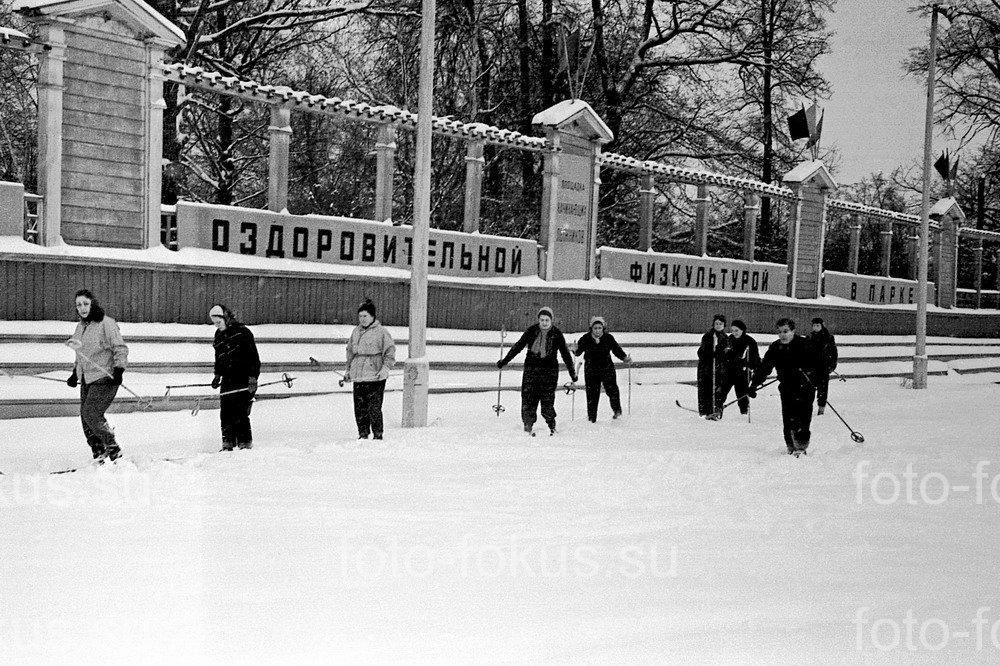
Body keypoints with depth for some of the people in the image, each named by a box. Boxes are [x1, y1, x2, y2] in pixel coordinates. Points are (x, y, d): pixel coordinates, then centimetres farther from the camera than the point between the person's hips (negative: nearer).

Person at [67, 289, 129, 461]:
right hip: (86, 380, 8)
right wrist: (75, 374, 22)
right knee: (85, 416, 3)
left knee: (91, 413, -16)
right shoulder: (80, 326, 14)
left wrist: (119, 370, -23)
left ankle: (113, 448, -4)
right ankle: (99, 455, 11)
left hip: (104, 378, -8)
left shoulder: (106, 324, -10)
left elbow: (120, 348, -12)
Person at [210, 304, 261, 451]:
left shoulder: (242, 331, -6)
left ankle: (245, 443, -5)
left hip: (244, 377, -7)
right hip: (228, 377, 7)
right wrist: (218, 375, 20)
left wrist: (253, 377, -16)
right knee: (225, 411, 0)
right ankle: (228, 443, 7)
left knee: (240, 412, -12)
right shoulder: (219, 336, 16)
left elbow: (253, 355, -10)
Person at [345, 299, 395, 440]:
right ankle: (363, 433, 16)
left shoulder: (381, 332, -4)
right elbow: (350, 351, 25)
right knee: (359, 407, 6)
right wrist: (348, 369, 22)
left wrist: (386, 368, -14)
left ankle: (378, 434, 2)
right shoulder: (356, 332, 14)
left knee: (374, 407, -7)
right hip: (358, 376, 6)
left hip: (375, 376, -6)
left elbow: (390, 351, -4)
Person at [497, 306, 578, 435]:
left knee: (547, 398, -5)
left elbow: (565, 353, 5)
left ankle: (551, 425, 10)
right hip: (531, 367, 2)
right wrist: (504, 361, 8)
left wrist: (572, 373, 7)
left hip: (549, 370, -2)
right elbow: (519, 346, 7)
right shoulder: (532, 330, 1)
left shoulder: (556, 334, -1)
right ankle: (528, 424, 1)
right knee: (528, 397, -6)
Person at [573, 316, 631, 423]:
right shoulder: (585, 339, -5)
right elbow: (578, 351, -3)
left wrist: (625, 358, -12)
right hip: (591, 369, 0)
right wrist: (575, 350, -26)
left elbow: (617, 350, 2)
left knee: (611, 388, -16)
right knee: (592, 393, 3)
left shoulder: (608, 338, -3)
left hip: (607, 367, 0)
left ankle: (617, 410, 1)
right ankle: (591, 417, 13)